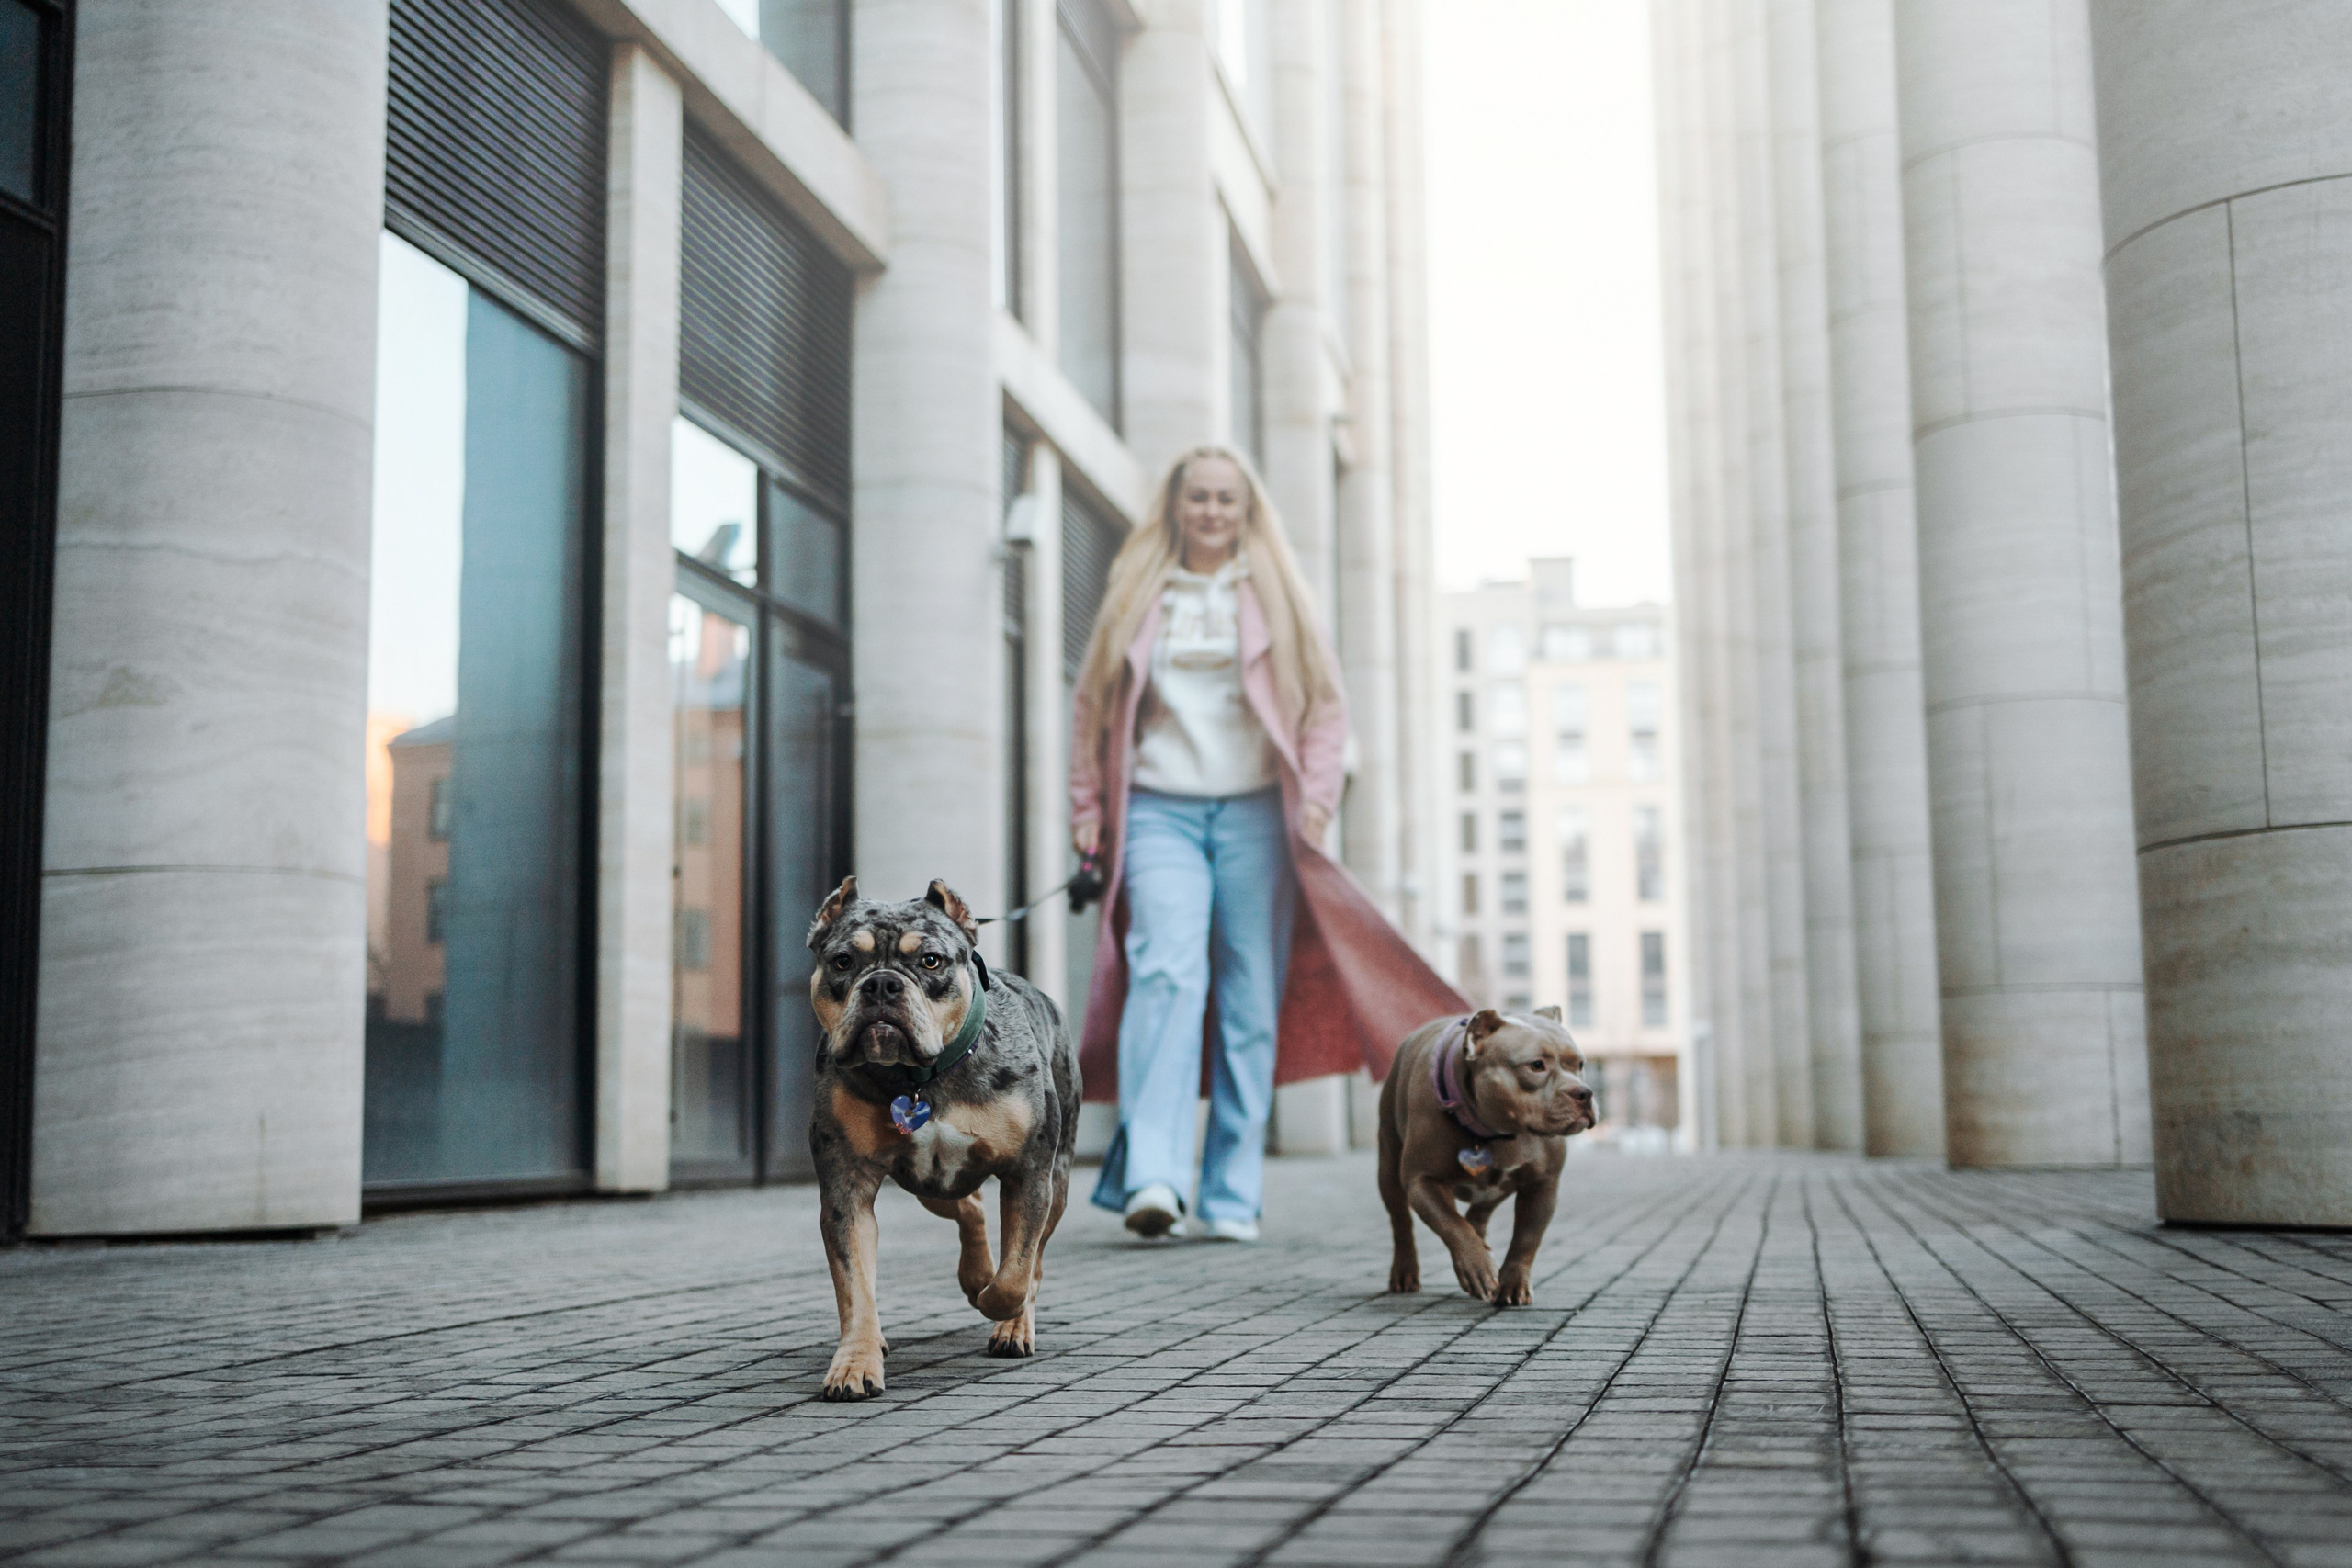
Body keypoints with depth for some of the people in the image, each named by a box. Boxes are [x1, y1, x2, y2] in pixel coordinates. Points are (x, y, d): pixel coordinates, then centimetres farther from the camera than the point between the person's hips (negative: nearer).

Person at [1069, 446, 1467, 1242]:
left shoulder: (1276, 595, 13)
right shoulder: (1135, 596, 14)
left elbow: (1325, 704, 11)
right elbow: (1094, 708, 17)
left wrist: (1317, 795, -2)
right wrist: (1087, 808, 9)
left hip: (1254, 812, 1)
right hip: (1160, 811, -1)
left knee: (1250, 998, -2)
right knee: (1166, 973, -20)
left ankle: (1233, 1197, 4)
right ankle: (1153, 1175, -27)